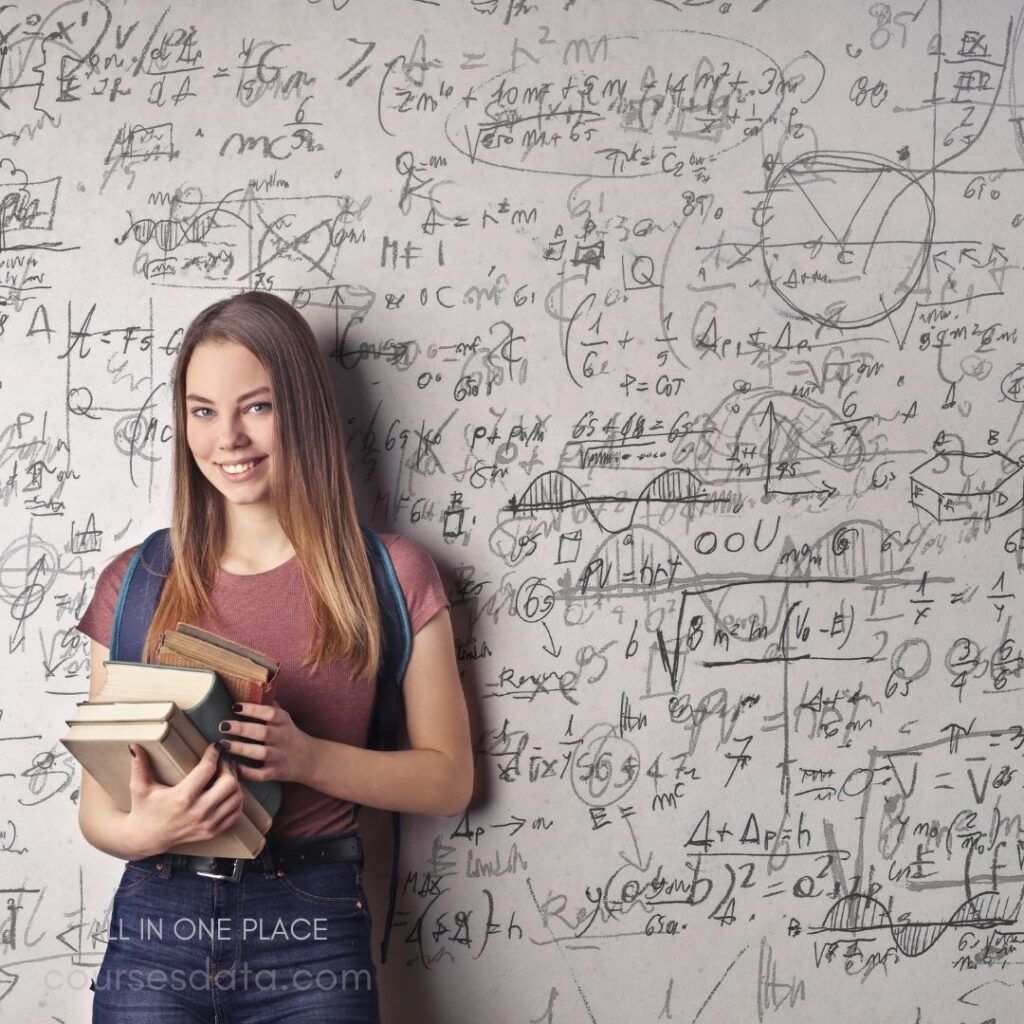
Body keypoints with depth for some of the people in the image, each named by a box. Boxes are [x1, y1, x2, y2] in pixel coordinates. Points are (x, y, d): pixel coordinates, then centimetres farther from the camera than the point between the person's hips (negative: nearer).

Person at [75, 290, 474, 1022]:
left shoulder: (393, 576, 0)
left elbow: (449, 781, 1)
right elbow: (97, 804, 7)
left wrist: (308, 758, -15)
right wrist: (145, 830, -16)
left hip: (313, 936, -1)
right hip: (155, 928, 2)